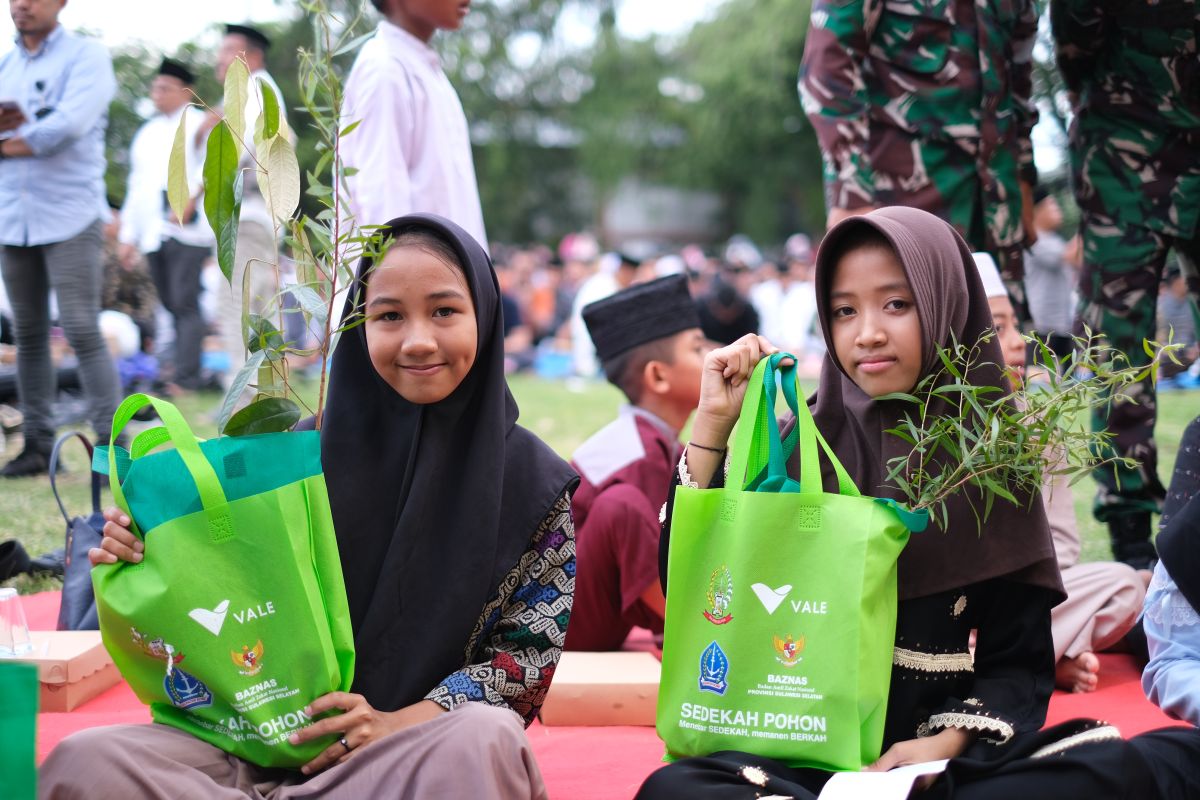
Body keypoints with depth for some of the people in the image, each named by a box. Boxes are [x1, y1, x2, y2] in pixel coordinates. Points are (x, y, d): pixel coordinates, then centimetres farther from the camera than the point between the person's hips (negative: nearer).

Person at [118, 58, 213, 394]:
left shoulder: (199, 125, 2)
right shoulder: (147, 133, 23)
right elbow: (136, 186, 24)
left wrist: (190, 200, -28)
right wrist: (128, 235, 18)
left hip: (188, 230, -7)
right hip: (153, 233, 7)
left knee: (185, 304, -12)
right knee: (171, 306, 6)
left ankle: (185, 378, -15)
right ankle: (186, 374, 11)